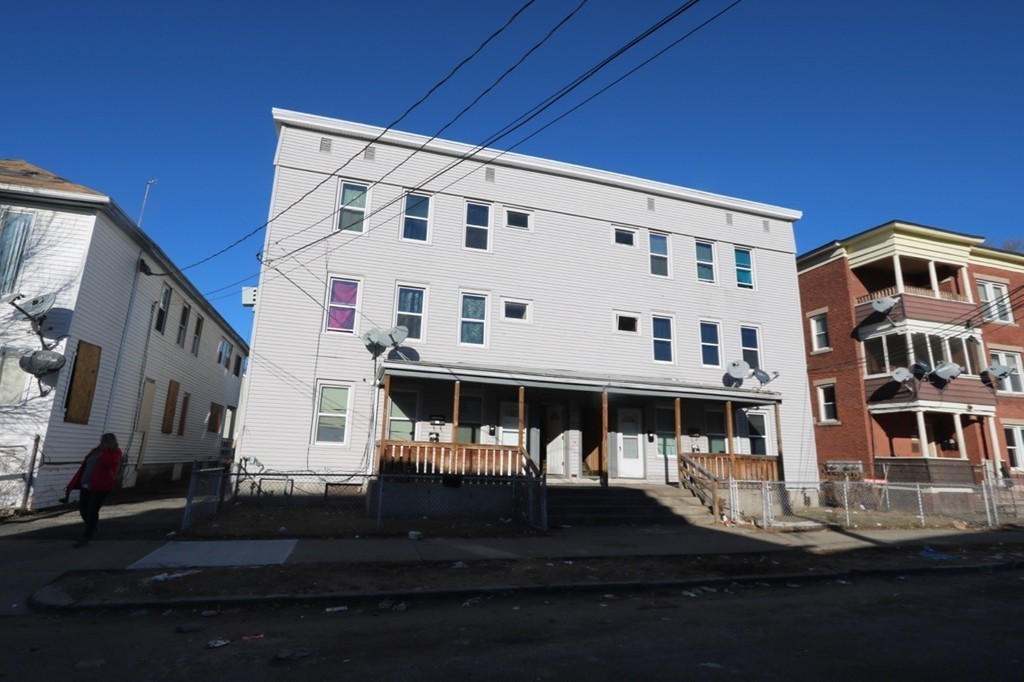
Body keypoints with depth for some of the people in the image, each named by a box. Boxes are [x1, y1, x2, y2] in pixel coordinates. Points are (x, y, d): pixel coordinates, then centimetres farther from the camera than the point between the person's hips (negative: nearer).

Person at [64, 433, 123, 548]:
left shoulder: (115, 452, -4)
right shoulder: (95, 450, 13)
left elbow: (106, 461, -26)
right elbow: (84, 467, 13)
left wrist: (106, 449, -12)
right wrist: (72, 484, 9)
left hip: (101, 487, -7)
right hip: (86, 486, 7)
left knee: (92, 512, -5)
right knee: (83, 510, 9)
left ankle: (85, 538, 7)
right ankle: (92, 529, 34)